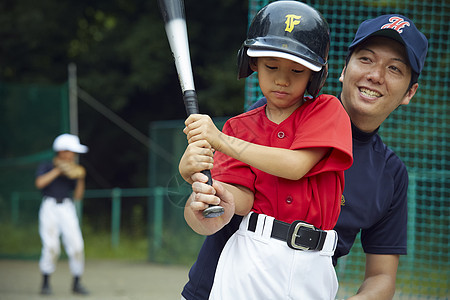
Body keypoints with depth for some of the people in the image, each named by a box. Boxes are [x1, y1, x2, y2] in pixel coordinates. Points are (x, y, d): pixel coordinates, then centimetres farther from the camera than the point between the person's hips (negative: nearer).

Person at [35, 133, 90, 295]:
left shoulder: (72, 170, 15)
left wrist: (81, 179, -2)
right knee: (51, 246, -16)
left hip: (68, 210, 3)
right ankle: (45, 283, -4)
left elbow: (78, 196, 12)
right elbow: (40, 183, -15)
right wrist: (59, 170, -12)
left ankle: (77, 283, 5)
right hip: (49, 208, -3)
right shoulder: (45, 167, 5)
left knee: (76, 246, -7)